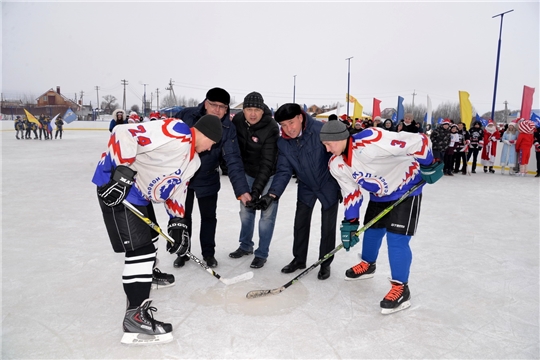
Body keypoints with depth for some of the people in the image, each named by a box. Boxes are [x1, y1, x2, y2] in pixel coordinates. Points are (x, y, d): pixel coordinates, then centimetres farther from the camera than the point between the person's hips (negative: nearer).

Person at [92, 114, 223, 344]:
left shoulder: (194, 160, 10)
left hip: (137, 194, 11)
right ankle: (135, 316, -6)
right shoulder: (175, 132, -21)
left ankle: (148, 273, 55)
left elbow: (176, 189, 17)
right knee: (140, 247, -13)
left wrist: (178, 222, 10)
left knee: (147, 233, 28)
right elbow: (124, 134, -26)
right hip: (118, 186, -10)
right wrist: (123, 174, -30)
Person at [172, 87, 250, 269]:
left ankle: (208, 253, 30)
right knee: (182, 216, 11)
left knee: (208, 217, 11)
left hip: (208, 180, 0)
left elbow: (233, 161, -24)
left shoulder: (228, 129, -17)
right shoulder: (185, 115, -17)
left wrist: (242, 190, -33)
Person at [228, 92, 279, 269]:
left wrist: (257, 189, -39)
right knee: (246, 209, 15)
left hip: (269, 174, -5)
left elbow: (267, 163, -32)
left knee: (267, 213, -2)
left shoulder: (271, 128, -29)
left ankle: (261, 253, 14)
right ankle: (246, 246, 34)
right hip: (248, 172, 5)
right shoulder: (238, 120, -13)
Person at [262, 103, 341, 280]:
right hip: (306, 188, 4)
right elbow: (284, 170, -11)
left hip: (328, 185, -4)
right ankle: (299, 259, 31)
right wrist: (273, 193, -27)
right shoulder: (282, 143, -12)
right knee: (300, 224, 11)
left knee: (328, 226, 6)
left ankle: (325, 263, 25)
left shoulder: (321, 130, -29)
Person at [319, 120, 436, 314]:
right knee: (371, 229, 17)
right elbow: (351, 191, -1)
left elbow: (419, 141, -34)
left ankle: (400, 288, 4)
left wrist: (428, 166, -23)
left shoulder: (371, 141, -37)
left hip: (406, 189, -7)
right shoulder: (336, 165, -11)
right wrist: (350, 222, -3)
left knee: (396, 238, -10)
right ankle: (368, 265, 44)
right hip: (379, 195, 7)